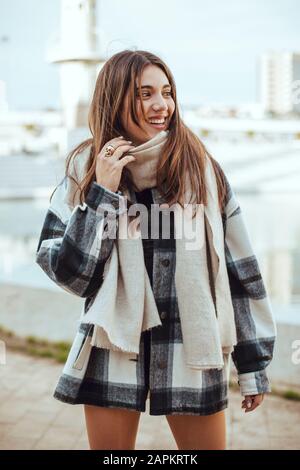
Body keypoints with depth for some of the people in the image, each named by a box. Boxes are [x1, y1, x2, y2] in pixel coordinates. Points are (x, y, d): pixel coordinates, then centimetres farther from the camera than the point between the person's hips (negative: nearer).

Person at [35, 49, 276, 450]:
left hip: (192, 350, 0)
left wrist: (254, 362, 1)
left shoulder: (201, 168, -4)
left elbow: (241, 270, -1)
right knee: (108, 445, 13)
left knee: (209, 443, 11)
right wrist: (102, 194, -15)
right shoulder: (86, 169, -2)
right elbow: (67, 272, -6)